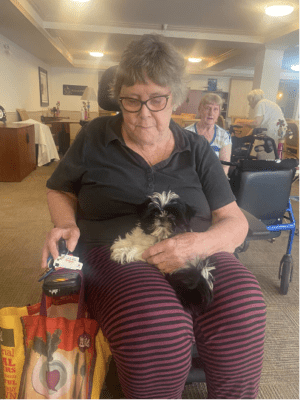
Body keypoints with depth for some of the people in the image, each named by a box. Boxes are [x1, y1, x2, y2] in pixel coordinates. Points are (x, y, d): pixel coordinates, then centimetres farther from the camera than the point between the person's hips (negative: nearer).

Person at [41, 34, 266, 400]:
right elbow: (59, 191, 19)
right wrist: (66, 225, -4)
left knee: (244, 310, -28)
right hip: (115, 256, -1)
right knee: (157, 328, -33)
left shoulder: (196, 150, 10)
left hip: (198, 254, 2)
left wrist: (199, 242, -15)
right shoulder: (95, 137, 8)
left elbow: (235, 222, 6)